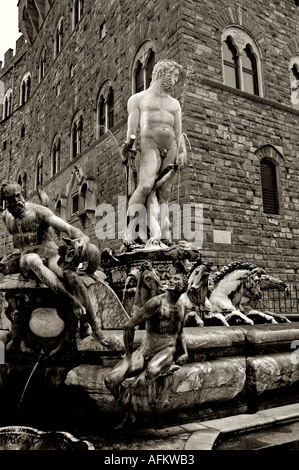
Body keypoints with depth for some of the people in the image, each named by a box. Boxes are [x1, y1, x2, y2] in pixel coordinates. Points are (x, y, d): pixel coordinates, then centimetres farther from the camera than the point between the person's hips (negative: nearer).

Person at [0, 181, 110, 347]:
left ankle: (95, 329, -14)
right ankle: (71, 299, -40)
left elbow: (65, 226, -22)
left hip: (50, 253, -2)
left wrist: (83, 237, -42)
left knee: (74, 280, -30)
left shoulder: (38, 210, -7)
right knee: (33, 260, -40)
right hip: (27, 257, 3)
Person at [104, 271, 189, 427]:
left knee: (151, 371, -36)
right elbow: (129, 326, -13)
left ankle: (129, 391, -3)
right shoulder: (156, 302, -11)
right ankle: (129, 415, 6)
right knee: (110, 379, -17)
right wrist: (129, 355, -6)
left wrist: (185, 353, 12)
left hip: (167, 352, 2)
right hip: (145, 351, -1)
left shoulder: (180, 307, 10)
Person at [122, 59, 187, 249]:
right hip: (149, 143, -5)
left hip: (171, 147, 5)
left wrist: (182, 152, 6)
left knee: (164, 194, -3)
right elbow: (132, 127, 2)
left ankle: (164, 233, -5)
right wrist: (129, 146, -13)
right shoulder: (138, 99, 14)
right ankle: (129, 232, -23)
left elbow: (179, 132, 19)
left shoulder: (175, 103, 27)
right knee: (146, 186, -25)